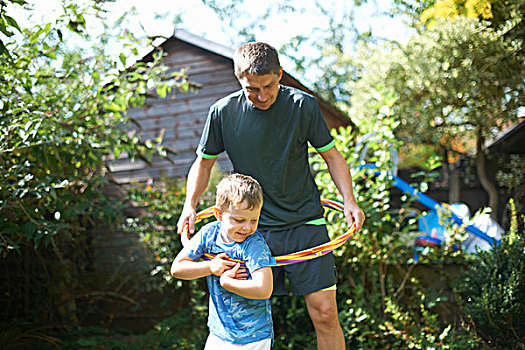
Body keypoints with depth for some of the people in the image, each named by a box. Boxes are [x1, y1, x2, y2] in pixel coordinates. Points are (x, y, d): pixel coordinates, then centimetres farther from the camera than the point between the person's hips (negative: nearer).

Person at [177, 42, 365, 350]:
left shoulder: (303, 105, -6)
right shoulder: (223, 112, -3)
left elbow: (332, 155, 5)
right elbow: (204, 163, 11)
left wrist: (349, 200, -7)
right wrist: (190, 205, -3)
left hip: (305, 223, -1)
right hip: (253, 227, 1)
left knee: (325, 313, -4)